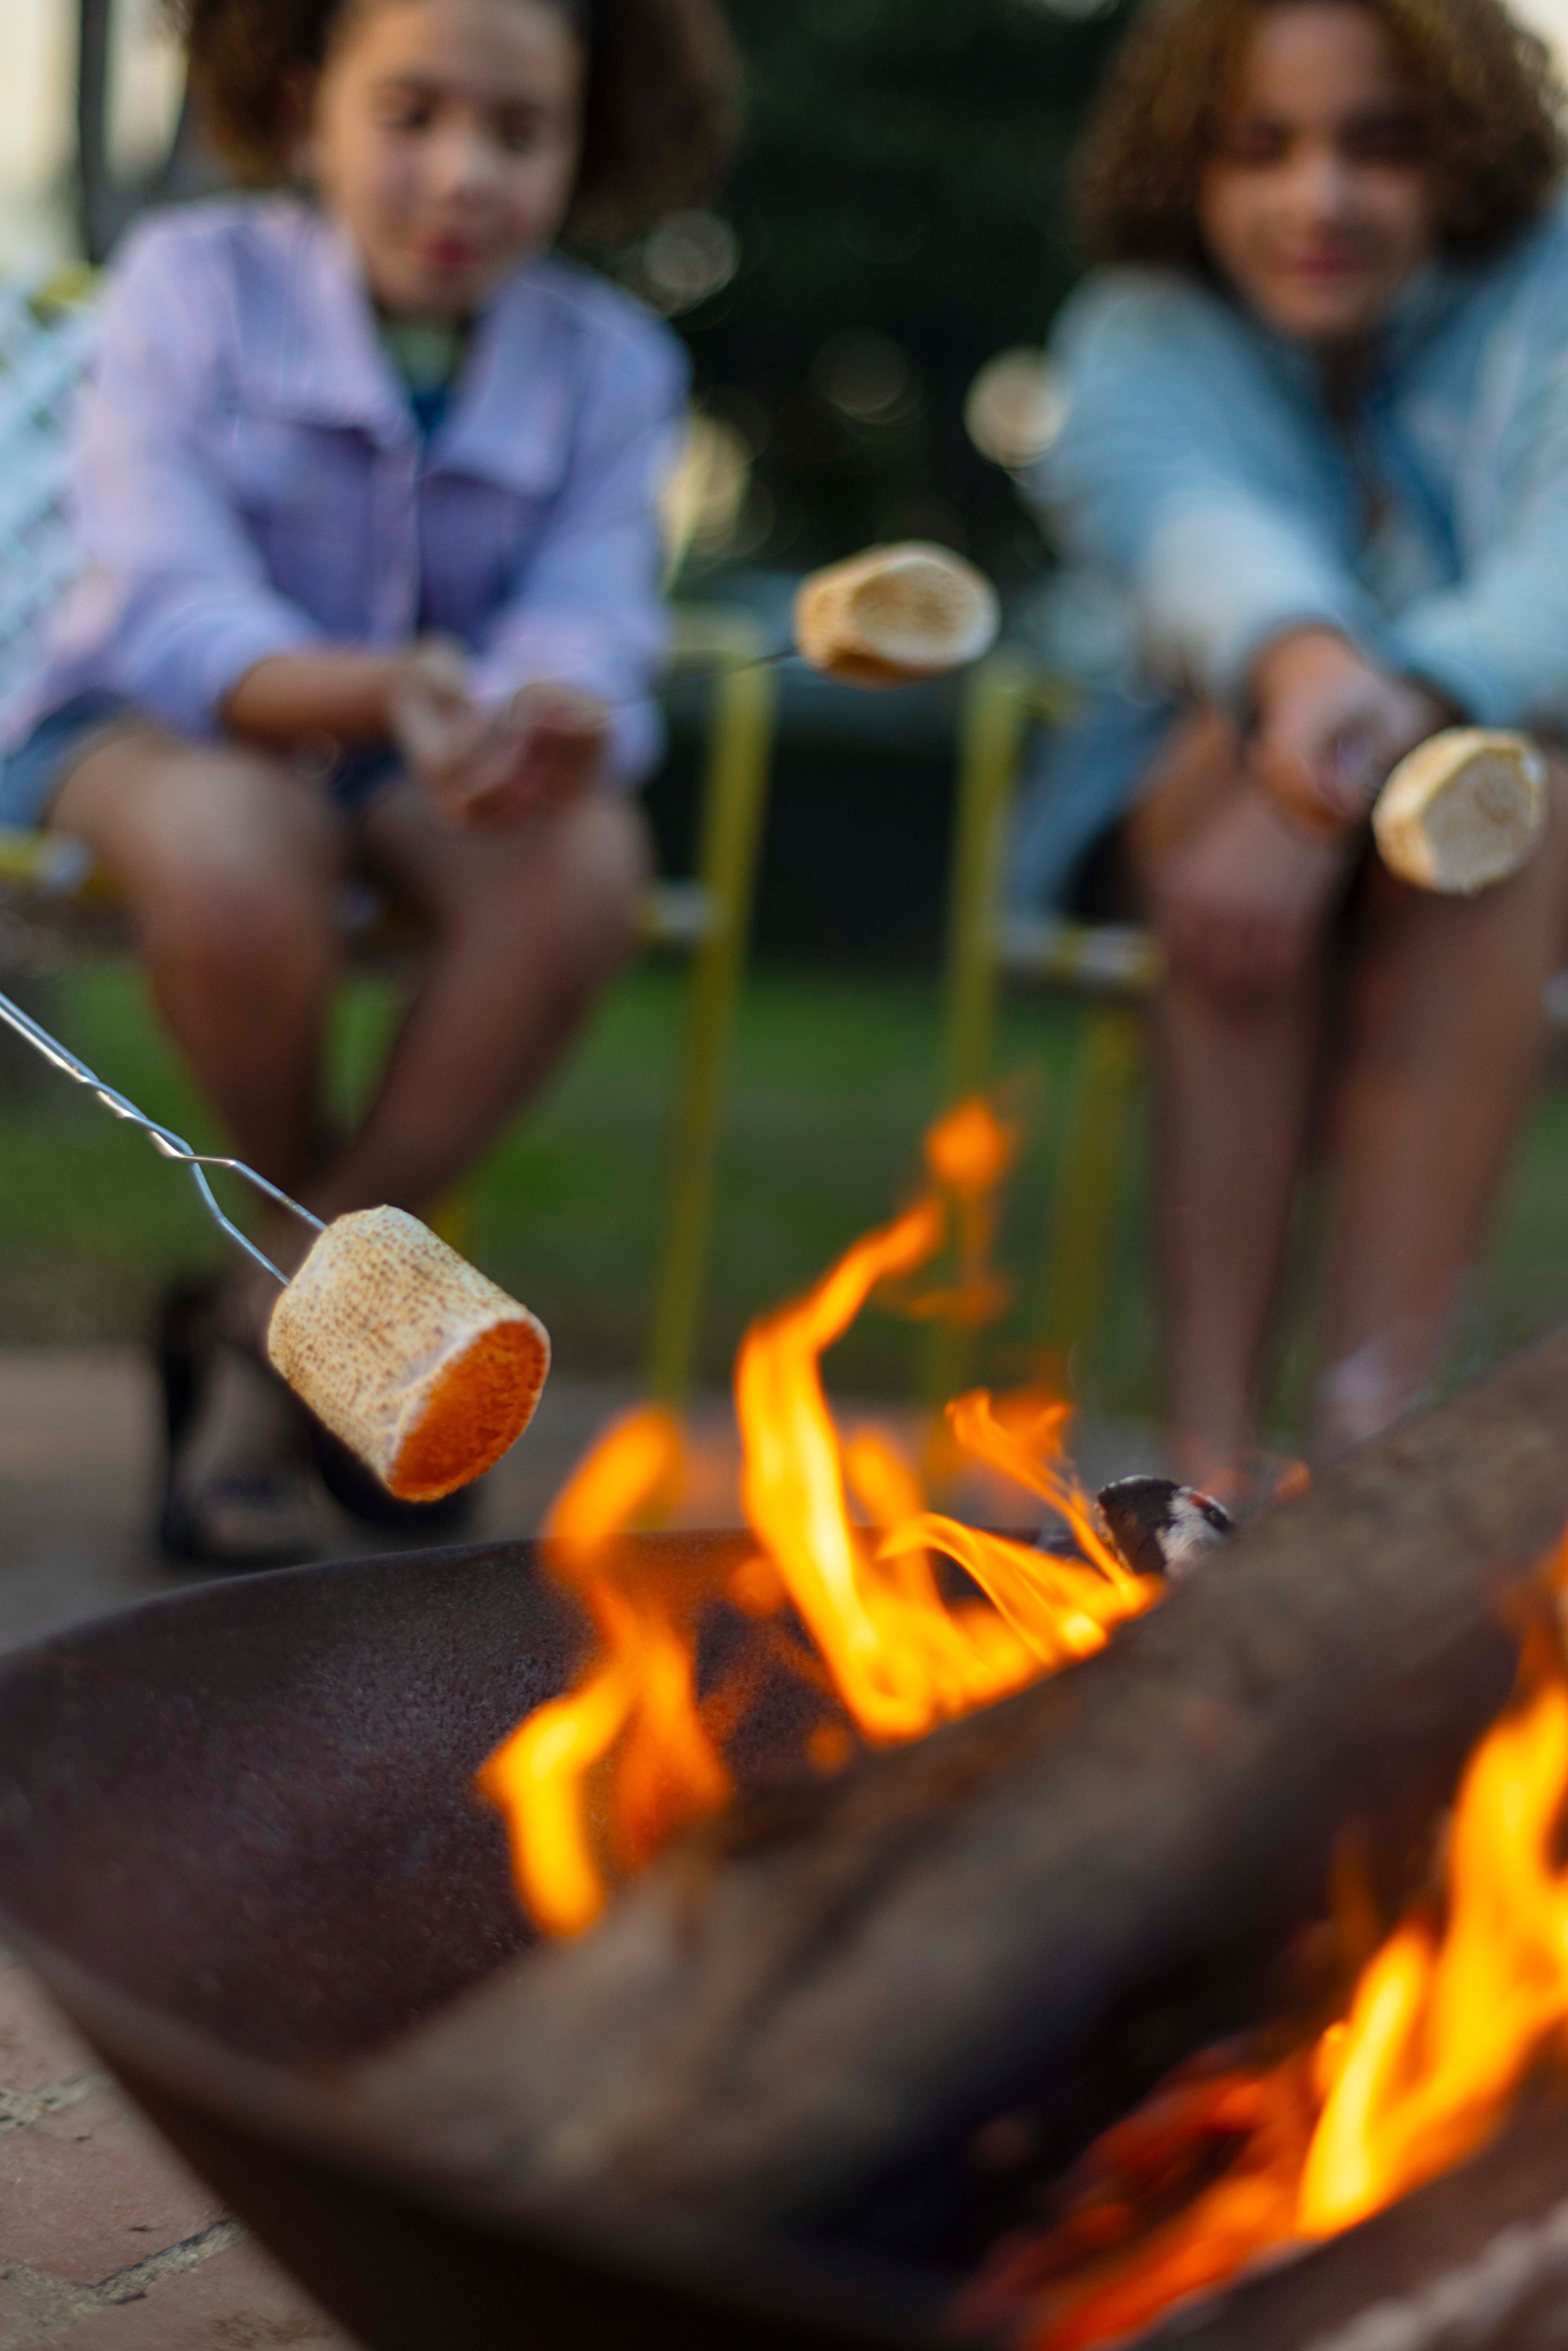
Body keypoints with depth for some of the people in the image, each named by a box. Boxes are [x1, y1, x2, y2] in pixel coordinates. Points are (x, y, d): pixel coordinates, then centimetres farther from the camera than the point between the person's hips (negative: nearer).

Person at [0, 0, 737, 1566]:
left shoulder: (609, 366, -4)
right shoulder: (192, 284, -11)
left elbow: (584, 637, -17)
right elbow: (170, 613, -22)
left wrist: (553, 728, -43)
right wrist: (375, 691, -43)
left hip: (424, 757, 3)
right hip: (157, 724, -3)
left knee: (586, 866, -30)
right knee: (228, 846, -38)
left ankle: (266, 1316, -16)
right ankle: (308, 1204, -6)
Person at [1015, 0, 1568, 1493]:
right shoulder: (1144, 328, -1)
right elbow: (1184, 513, -26)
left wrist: (1395, 720, -45)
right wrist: (1301, 662, -50)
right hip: (1181, 802, 0)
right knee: (1248, 749, -33)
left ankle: (1371, 1424, -39)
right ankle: (1209, 1452, -37)